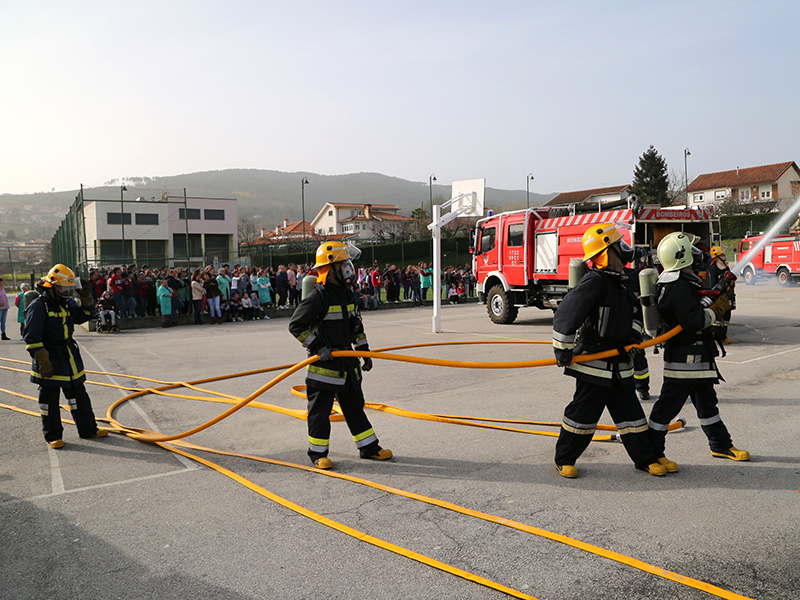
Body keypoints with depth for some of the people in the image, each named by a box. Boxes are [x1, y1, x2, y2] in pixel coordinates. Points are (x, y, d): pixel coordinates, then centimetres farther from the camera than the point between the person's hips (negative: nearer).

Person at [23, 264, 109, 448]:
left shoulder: (67, 304, 9)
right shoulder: (38, 307, -15)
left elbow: (85, 315, 18)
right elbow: (32, 338, -18)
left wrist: (86, 297, 1)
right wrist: (43, 361, -21)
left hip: (70, 359, 8)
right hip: (51, 361, -7)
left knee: (79, 395, 14)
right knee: (49, 400, 5)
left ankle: (88, 428, 24)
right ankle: (53, 436, 16)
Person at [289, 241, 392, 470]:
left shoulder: (346, 292, 9)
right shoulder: (317, 297, -17)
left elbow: (356, 325, 19)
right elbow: (296, 325, -16)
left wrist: (364, 351, 16)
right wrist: (317, 347, -19)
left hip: (347, 362, 8)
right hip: (323, 364, -8)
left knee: (355, 405, 16)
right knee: (320, 410, 4)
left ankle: (369, 447, 26)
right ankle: (317, 453, 18)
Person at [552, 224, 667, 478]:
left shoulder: (621, 283, 12)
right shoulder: (594, 282, -18)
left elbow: (634, 311, 28)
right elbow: (566, 313, -23)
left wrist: (634, 335, 11)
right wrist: (563, 349, -20)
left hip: (620, 366, 8)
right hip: (593, 364, -8)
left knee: (630, 412, 13)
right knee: (583, 414, 1)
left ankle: (645, 458, 24)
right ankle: (564, 460, 16)